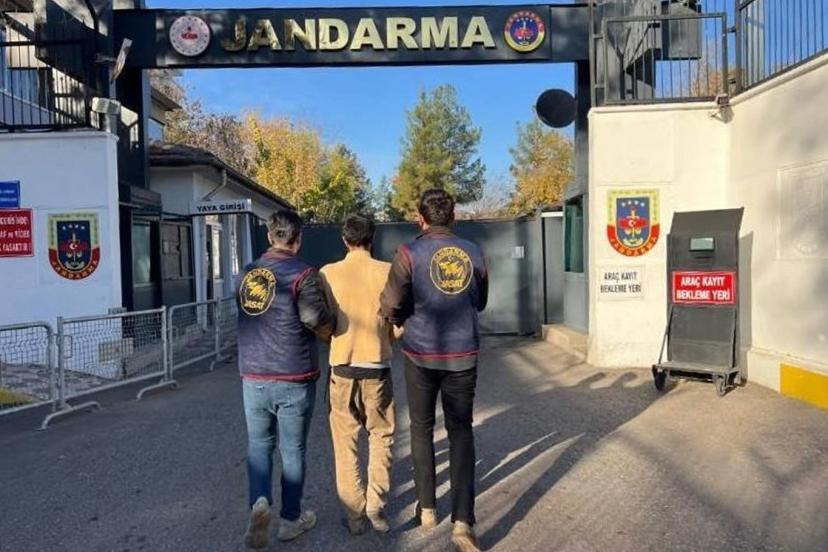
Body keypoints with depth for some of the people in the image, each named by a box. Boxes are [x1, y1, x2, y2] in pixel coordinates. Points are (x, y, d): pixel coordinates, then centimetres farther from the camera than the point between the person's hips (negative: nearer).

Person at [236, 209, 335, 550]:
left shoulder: (247, 273, 5)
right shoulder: (302, 274, -13)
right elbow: (322, 325, -18)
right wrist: (328, 330, 6)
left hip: (253, 377, 4)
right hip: (293, 378, -4)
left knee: (259, 445, 18)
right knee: (293, 450, 10)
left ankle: (259, 503, -1)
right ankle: (291, 518, 23)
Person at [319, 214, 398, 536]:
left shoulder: (329, 273, -4)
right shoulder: (387, 272, -6)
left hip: (342, 368, 1)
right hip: (377, 368, 0)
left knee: (345, 443, 13)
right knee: (381, 436, 17)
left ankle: (354, 513, 18)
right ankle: (375, 505, 12)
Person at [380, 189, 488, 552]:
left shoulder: (410, 253, -9)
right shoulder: (473, 253, 1)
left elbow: (390, 307, -12)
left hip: (422, 355, -2)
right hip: (463, 355, 2)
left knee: (422, 429, 16)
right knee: (461, 432, 9)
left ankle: (427, 509, 27)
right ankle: (463, 522, 1)